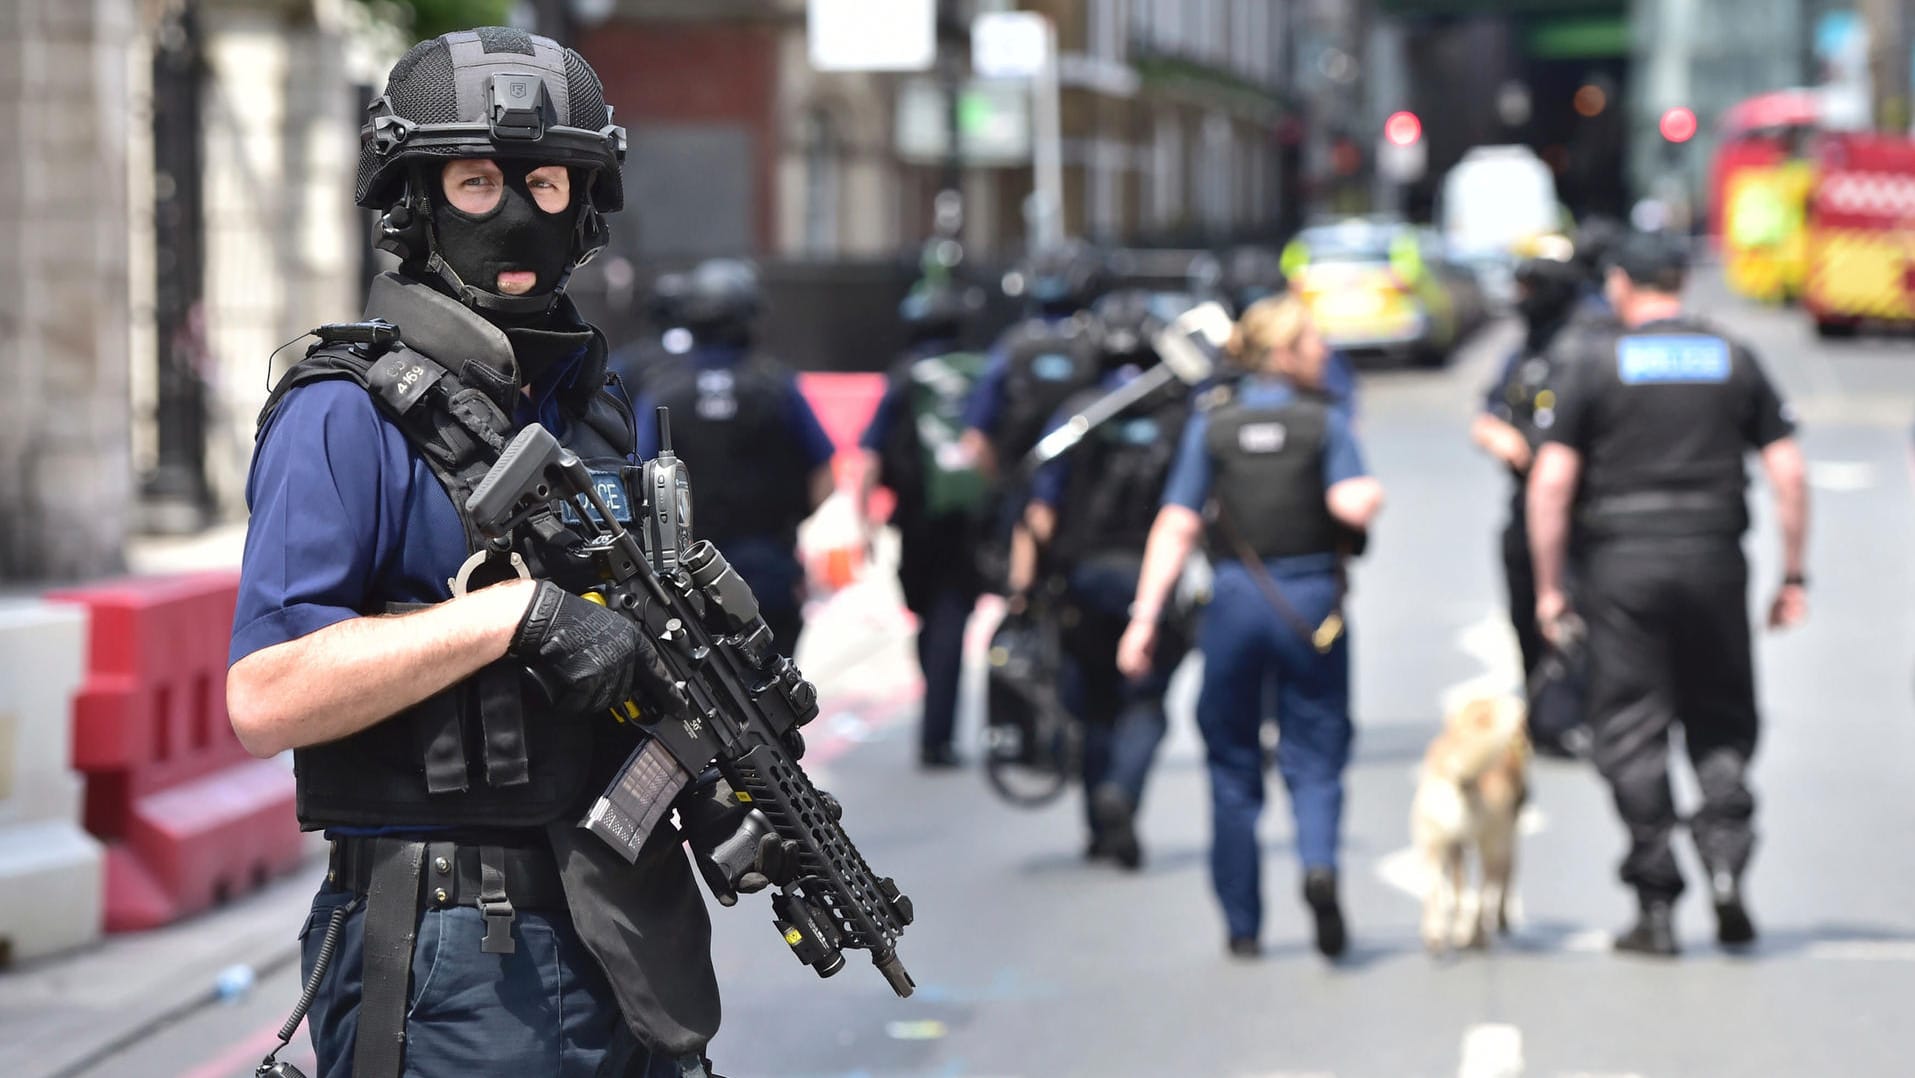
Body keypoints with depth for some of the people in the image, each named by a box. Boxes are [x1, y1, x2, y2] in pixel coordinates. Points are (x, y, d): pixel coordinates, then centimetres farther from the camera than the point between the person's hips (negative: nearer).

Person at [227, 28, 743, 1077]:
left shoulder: (594, 412, 15)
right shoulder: (349, 418, -9)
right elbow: (265, 697, -19)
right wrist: (518, 612, -22)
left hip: (630, 948, 7)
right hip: (459, 975, -7)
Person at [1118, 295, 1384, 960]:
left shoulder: (1211, 425, 3)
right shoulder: (1325, 422, -2)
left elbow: (1176, 526, -4)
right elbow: (1353, 505, -16)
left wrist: (1145, 617, -5)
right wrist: (1372, 494, 8)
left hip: (1235, 600, 1)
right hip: (1311, 601, -1)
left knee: (1233, 762, 12)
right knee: (1314, 754, 7)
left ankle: (1243, 926, 14)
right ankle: (1318, 862, -23)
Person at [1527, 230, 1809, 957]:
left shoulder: (1598, 364, 2)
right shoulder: (1734, 360, 9)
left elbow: (1551, 481, -4)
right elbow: (1787, 471, 4)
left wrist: (1548, 586, 2)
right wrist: (1793, 576, 9)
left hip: (1621, 561, -2)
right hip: (1713, 553, 2)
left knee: (1632, 733, 3)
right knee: (1722, 722, 13)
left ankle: (1657, 906, 1)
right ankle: (1725, 863, -8)